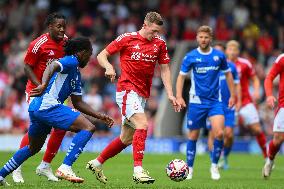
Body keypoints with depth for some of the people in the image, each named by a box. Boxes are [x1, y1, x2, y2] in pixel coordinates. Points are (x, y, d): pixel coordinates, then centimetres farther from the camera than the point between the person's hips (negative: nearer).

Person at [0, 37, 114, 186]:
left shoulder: (77, 74, 26)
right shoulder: (71, 61, -3)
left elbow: (78, 103, 28)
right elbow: (52, 67, -24)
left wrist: (99, 116, 22)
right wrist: (44, 85, -42)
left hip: (36, 109, 11)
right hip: (48, 106, -11)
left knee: (33, 148, 28)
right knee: (88, 128, -16)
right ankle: (65, 168, -23)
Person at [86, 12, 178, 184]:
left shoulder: (160, 44, 7)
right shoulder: (127, 39, -5)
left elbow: (165, 69, 11)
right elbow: (102, 55, 0)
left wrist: (170, 94, 1)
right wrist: (108, 66, -22)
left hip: (142, 95, 6)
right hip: (127, 90, -6)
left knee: (127, 138, 11)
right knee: (142, 125, -25)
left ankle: (97, 163, 28)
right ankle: (138, 170, -27)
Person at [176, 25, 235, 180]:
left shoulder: (219, 56, 1)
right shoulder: (190, 57, -3)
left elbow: (227, 74, 14)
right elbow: (181, 76, 2)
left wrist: (232, 95, 12)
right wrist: (179, 97, -9)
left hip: (215, 101, 1)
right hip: (196, 102, -1)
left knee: (219, 133, -16)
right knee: (193, 136, 3)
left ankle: (214, 165, 3)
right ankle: (189, 168, 19)